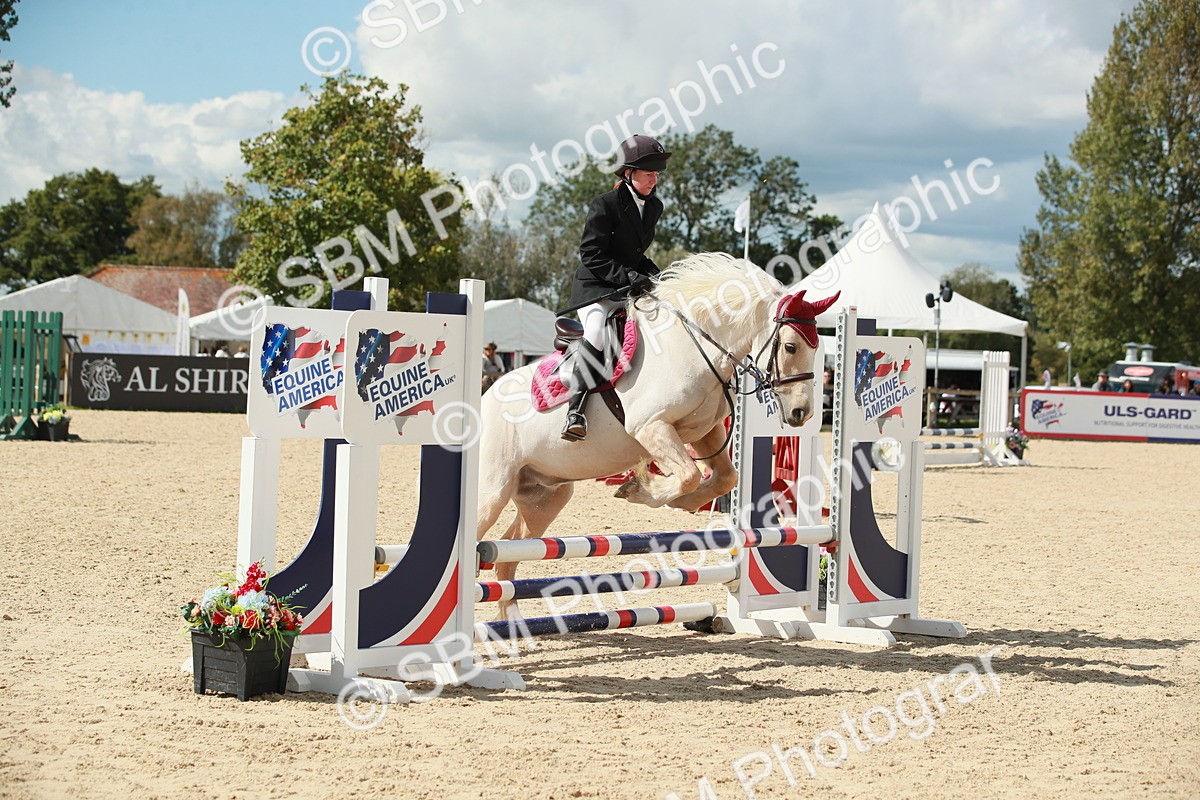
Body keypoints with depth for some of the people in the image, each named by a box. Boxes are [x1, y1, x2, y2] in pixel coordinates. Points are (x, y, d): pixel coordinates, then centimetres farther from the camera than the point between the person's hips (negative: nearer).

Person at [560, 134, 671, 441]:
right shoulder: (605, 205, -12)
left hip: (633, 288, 8)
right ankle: (575, 410, -30)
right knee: (597, 333, -32)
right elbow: (591, 255, -16)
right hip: (596, 287, -7)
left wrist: (655, 276, 0)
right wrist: (628, 277, -25)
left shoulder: (655, 207, 10)